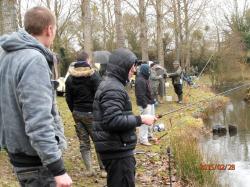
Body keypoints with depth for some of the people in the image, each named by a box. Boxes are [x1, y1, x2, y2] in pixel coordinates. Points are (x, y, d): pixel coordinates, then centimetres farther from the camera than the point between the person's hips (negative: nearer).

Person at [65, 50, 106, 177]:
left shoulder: (70, 78, 7)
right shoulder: (93, 75, -10)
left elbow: (68, 98, 11)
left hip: (77, 113, 5)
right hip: (91, 113, -5)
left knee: (84, 142, 10)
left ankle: (89, 169, 11)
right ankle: (104, 169, 8)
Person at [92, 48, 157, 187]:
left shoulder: (110, 85, 15)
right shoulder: (113, 89, -18)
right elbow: (113, 121, -29)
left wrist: (137, 119, 16)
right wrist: (140, 119, -21)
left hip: (116, 148, 11)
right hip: (117, 150, -11)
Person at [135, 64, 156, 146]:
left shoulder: (145, 79, 14)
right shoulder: (140, 80, -20)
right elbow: (140, 94, -24)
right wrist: (144, 104, -24)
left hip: (150, 102, 11)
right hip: (145, 104, -11)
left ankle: (149, 135, 34)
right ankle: (143, 140, -1)